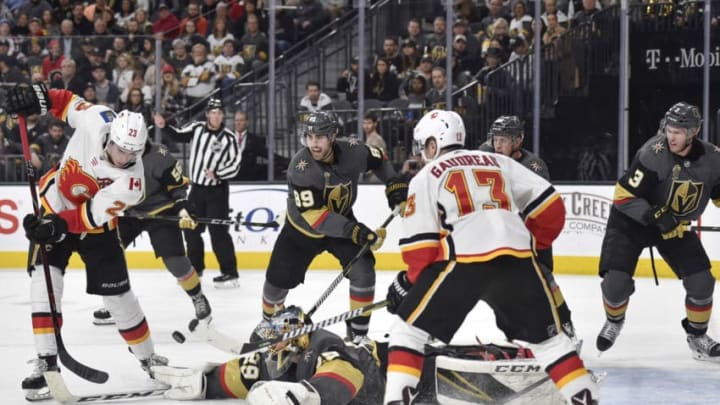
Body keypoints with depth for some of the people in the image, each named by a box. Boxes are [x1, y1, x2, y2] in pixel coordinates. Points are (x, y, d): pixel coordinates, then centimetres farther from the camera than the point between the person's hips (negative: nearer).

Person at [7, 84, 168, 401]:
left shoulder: (131, 183, -31)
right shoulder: (95, 120, -26)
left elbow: (92, 216, -31)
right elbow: (66, 101, -6)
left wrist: (59, 226, -44)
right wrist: (39, 97, -21)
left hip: (95, 225, -2)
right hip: (54, 205, 2)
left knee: (117, 295, 1)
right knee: (45, 280, -14)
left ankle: (148, 358, 23)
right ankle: (46, 363, -13)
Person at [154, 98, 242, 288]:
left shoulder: (229, 138, -10)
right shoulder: (197, 128, 1)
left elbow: (235, 164, -11)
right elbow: (178, 136, 10)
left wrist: (217, 174, -24)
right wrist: (164, 126, -7)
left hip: (217, 190, -5)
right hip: (197, 188, 5)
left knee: (218, 231, -10)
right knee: (191, 230, 11)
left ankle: (230, 273, -6)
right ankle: (195, 268, 27)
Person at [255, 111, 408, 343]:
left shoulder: (352, 151, -23)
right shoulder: (300, 166, -33)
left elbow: (379, 160, 3)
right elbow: (314, 215, -37)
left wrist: (394, 184, -12)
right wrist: (353, 231, -45)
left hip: (341, 219, 2)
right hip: (302, 228, -2)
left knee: (363, 270, -17)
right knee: (278, 279, 2)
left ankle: (358, 332, -2)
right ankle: (269, 321, 34)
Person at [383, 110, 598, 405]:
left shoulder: (426, 177, 15)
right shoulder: (499, 163, 26)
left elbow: (420, 241, 5)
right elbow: (549, 205, 20)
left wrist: (411, 282, 18)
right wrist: (533, 245, 33)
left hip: (464, 261, -4)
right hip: (517, 259, 4)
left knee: (411, 326, 11)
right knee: (544, 334, 20)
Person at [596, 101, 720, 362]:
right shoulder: (653, 154, -28)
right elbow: (623, 197, -26)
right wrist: (656, 216, -36)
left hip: (676, 224, 4)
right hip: (632, 220, -4)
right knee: (616, 282, -15)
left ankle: (697, 337, 15)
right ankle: (614, 321, 19)